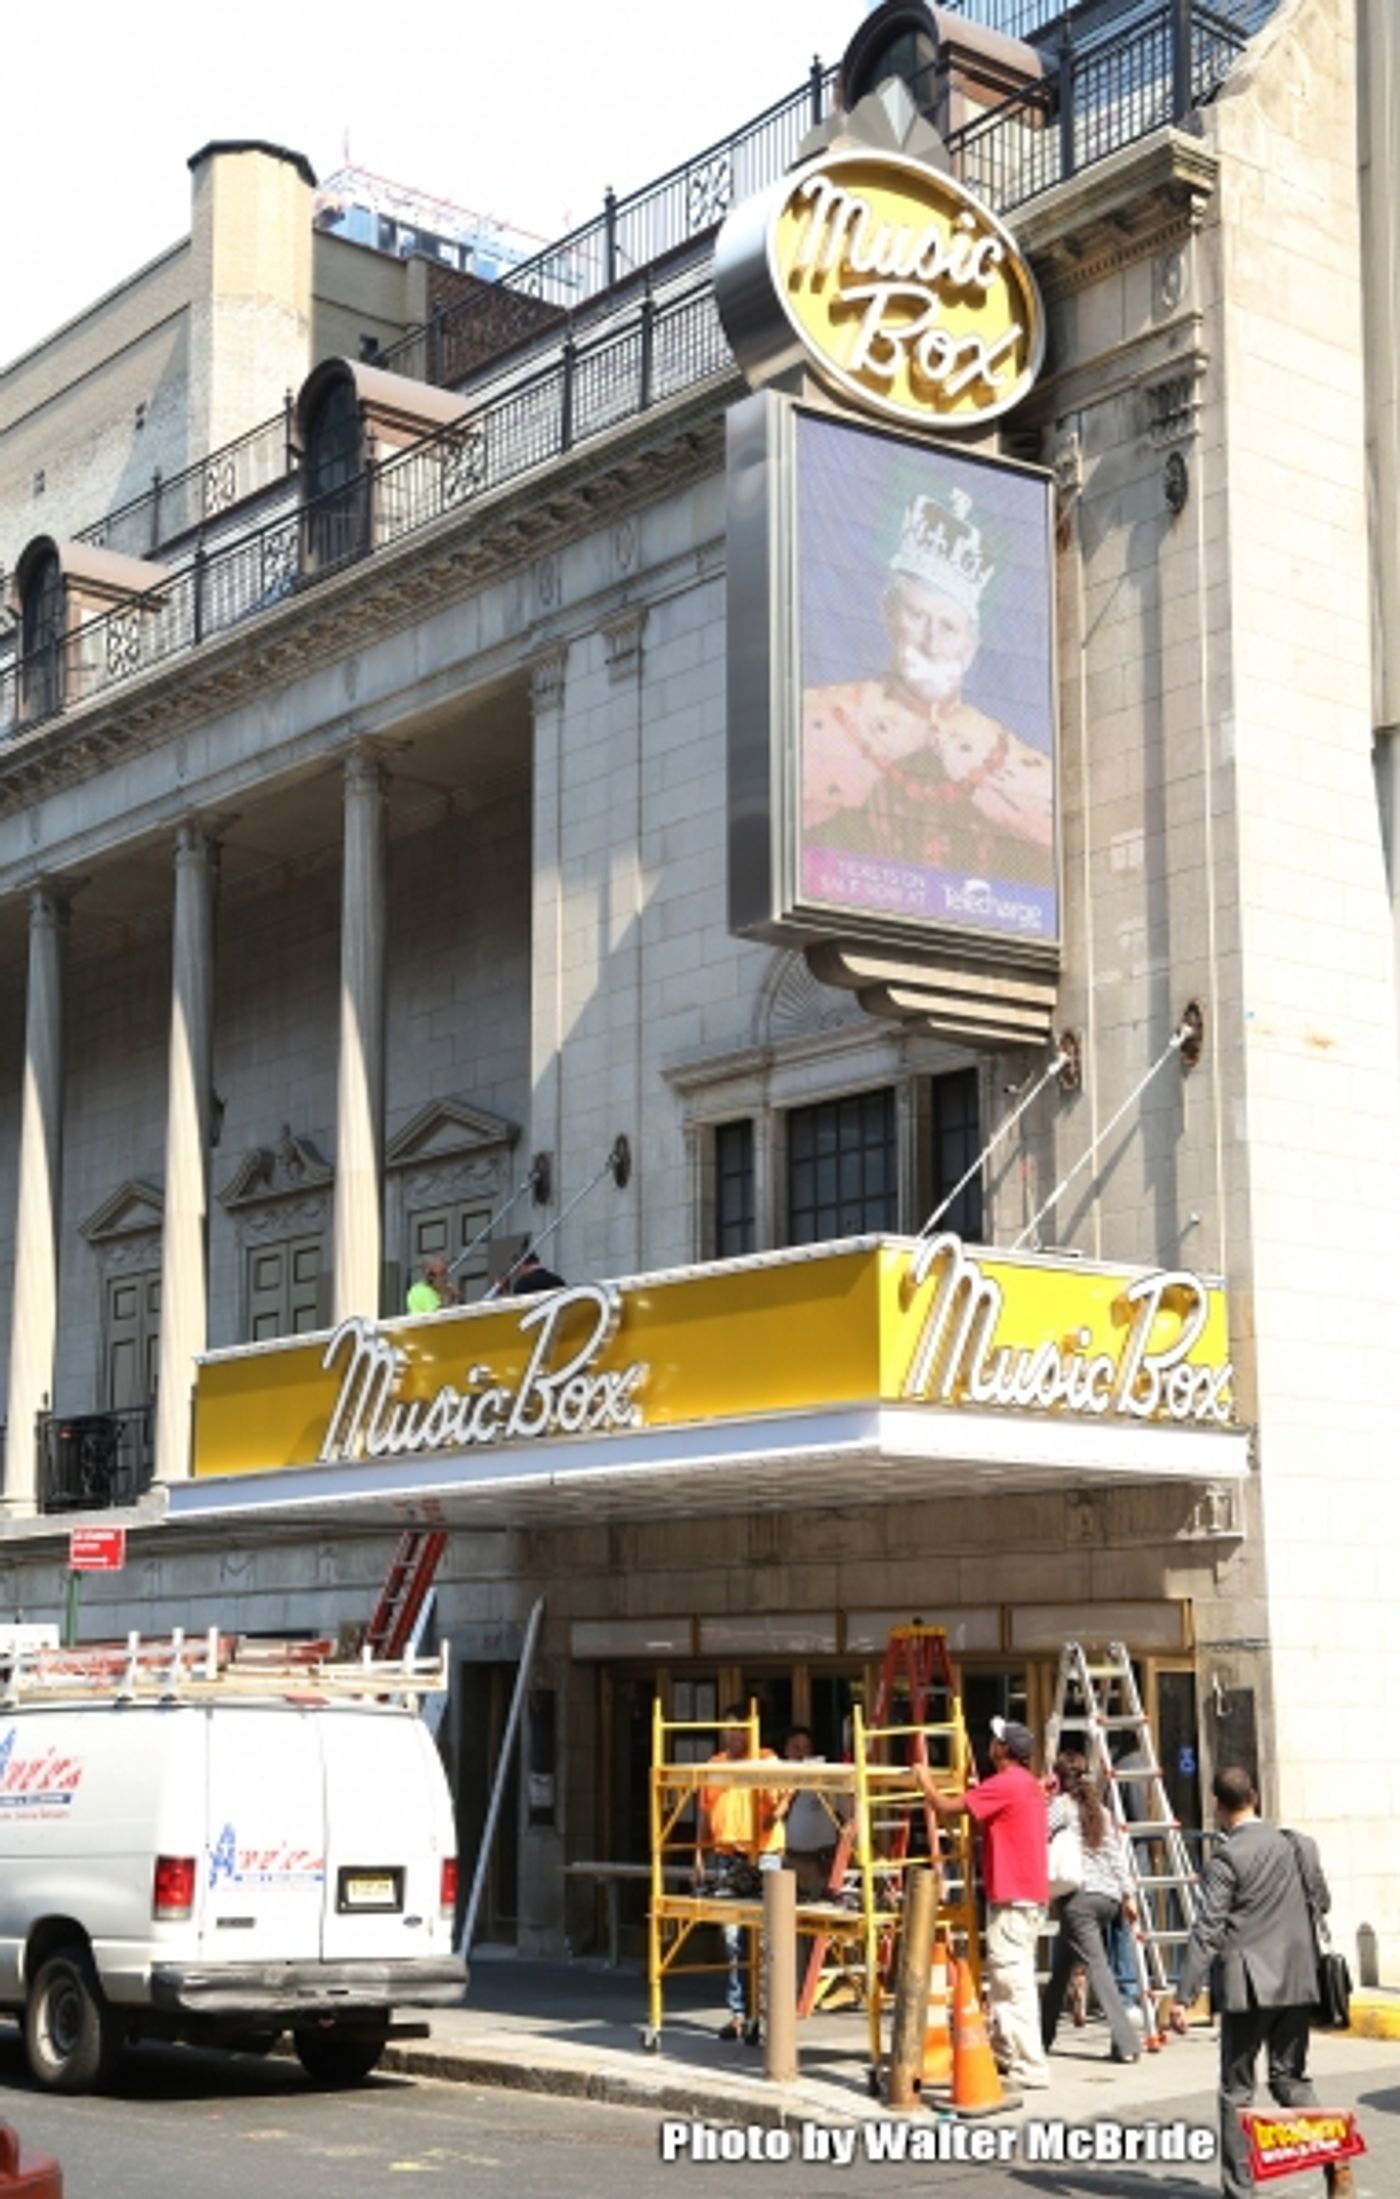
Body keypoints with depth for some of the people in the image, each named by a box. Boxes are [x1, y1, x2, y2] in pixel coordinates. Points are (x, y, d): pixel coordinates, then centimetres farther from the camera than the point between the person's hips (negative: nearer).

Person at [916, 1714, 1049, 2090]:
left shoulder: (1004, 1784, -15)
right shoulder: (1031, 1786, 16)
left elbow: (946, 1807, -14)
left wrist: (925, 1778, 3)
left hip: (1011, 1899, -10)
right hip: (1032, 1894, 10)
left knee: (1012, 1981, -10)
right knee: (1007, 1979, 17)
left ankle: (1030, 2070, -12)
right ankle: (1003, 2054, 25)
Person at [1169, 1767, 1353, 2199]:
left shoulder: (1227, 1857, -13)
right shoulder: (1299, 1846, 5)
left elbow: (1206, 1932, -16)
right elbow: (1321, 1903, 17)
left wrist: (1183, 1997, -15)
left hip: (1249, 1985, -5)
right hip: (1298, 1981, 6)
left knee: (1237, 2089, 4)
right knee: (1291, 2078, 16)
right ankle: (1333, 2152, -4)